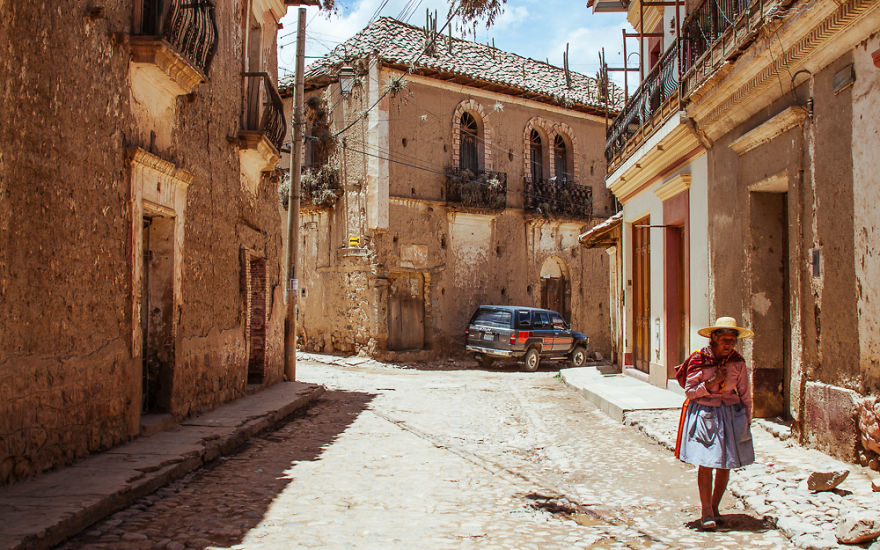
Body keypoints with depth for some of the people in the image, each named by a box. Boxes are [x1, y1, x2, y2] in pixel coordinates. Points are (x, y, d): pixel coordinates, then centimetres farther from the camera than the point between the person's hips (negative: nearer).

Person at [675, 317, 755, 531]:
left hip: (731, 414, 3)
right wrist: (711, 382, -19)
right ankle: (706, 512, 3)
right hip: (704, 415, -3)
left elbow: (745, 394, 8)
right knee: (706, 463, -7)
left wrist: (747, 421, 8)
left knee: (725, 464, 7)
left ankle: (714, 507, 24)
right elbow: (689, 391, -6)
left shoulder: (737, 361, -1)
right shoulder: (698, 360, -9)